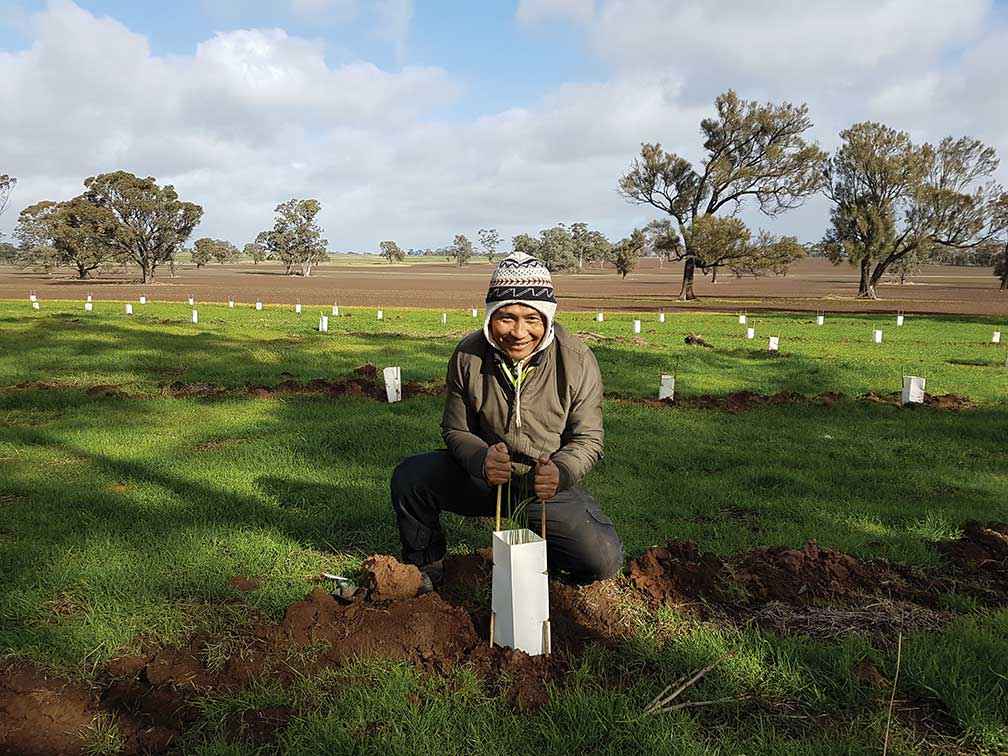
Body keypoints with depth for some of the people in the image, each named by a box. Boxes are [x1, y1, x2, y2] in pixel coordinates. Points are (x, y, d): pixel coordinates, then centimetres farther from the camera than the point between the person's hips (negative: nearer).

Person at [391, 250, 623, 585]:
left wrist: (560, 472, -33)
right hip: (483, 476, 1)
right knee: (409, 476, -21)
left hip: (550, 486, -1)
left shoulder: (577, 361, -16)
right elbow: (456, 430, -5)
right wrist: (481, 459, -28)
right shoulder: (468, 355, -12)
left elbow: (588, 439, -11)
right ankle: (424, 565, 8)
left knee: (605, 560, -18)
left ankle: (538, 546, 16)